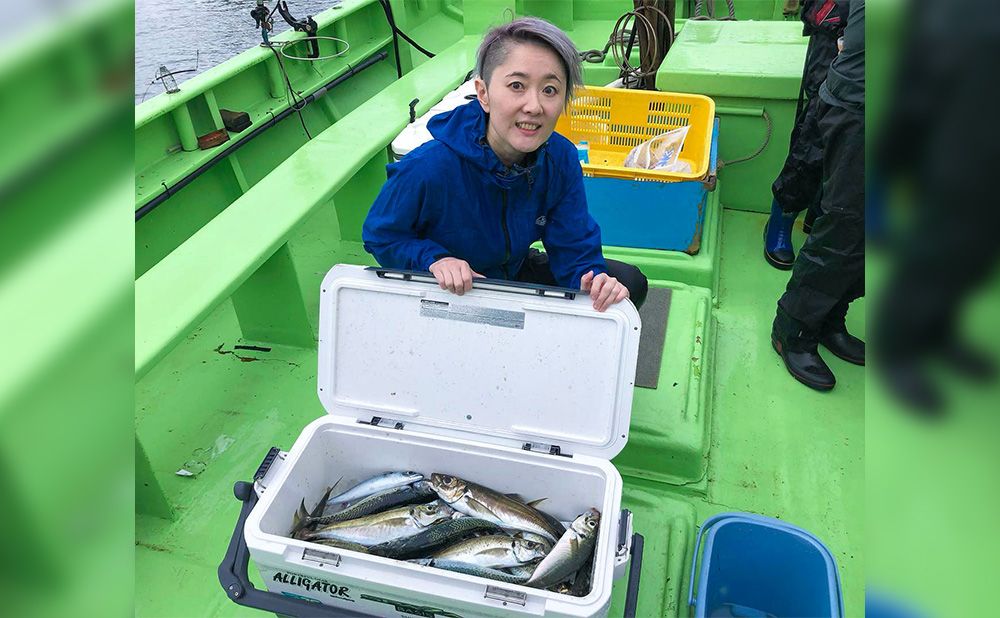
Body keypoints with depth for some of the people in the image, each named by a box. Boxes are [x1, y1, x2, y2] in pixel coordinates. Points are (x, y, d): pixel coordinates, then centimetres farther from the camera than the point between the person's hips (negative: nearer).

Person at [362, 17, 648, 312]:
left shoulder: (561, 159, -18)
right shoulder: (428, 168, -32)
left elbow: (573, 247, -12)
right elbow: (380, 235, -14)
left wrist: (592, 281, -35)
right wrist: (434, 259, -32)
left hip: (515, 273, 4)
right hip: (444, 294, -4)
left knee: (629, 282, -4)